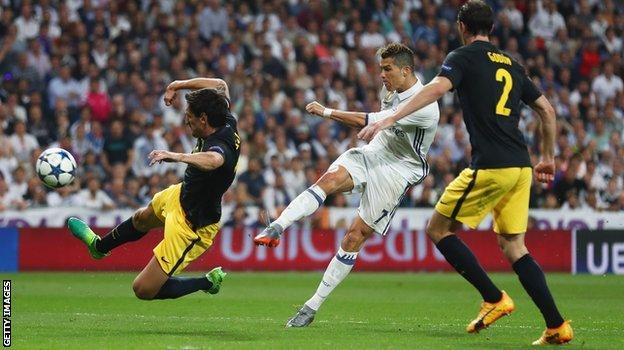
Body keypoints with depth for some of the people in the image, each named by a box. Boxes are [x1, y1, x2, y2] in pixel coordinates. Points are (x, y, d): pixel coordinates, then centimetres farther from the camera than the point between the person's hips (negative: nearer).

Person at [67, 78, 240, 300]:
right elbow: (220, 85, 5)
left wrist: (177, 156, -72)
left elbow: (214, 160, -66)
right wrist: (178, 85, 1)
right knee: (142, 219, 38)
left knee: (144, 290, -3)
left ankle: (208, 282, 13)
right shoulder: (227, 124, -14)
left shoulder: (219, 144, -39)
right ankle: (99, 246, 67)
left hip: (192, 228, -10)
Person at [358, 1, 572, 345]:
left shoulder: (464, 57, 0)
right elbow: (547, 110, 24)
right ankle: (557, 326, 2)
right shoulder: (512, 65, 20)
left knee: (438, 230, 5)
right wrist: (548, 158, 35)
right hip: (520, 167, 7)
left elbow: (437, 88, -19)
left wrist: (388, 119, -25)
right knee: (512, 246, 12)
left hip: (490, 166, -7)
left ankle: (494, 299, -1)